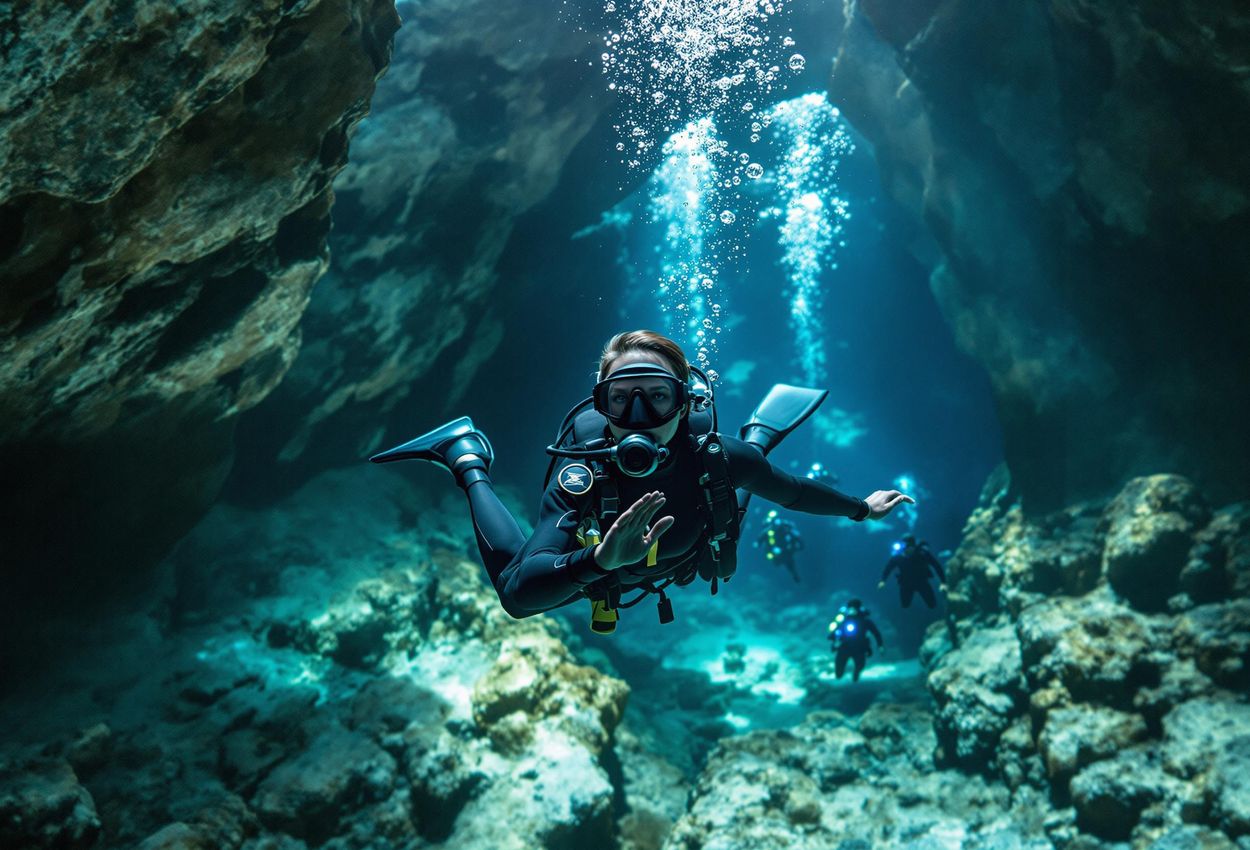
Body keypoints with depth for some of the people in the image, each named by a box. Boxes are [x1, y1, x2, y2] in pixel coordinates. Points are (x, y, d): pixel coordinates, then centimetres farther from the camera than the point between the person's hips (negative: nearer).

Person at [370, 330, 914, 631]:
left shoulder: (719, 459, -39)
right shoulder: (579, 480, -45)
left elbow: (790, 492, -17)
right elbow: (518, 593, -53)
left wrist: (862, 508, -2)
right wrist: (597, 561, -71)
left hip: (685, 560, 3)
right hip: (591, 555, -2)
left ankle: (760, 430, 52)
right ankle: (466, 459, 30)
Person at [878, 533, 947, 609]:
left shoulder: (924, 552, -30)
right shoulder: (898, 555, -27)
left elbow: (937, 565, -24)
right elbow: (889, 565, -9)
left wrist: (943, 582, -29)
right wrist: (883, 580, -11)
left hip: (922, 582, 0)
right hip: (906, 583, 1)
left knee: (932, 605, 5)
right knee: (905, 605, 9)